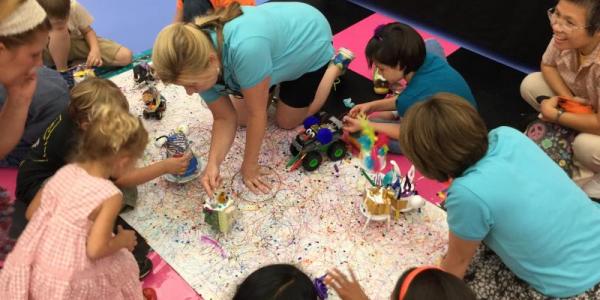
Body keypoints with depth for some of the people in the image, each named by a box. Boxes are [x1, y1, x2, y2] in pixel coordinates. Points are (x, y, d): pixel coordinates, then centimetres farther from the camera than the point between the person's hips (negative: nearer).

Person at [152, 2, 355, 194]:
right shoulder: (198, 64, -23)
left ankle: (337, 63, 21)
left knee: (287, 122, 9)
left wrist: (249, 165, -21)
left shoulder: (245, 48, -47)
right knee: (241, 117, 6)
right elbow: (225, 118, -15)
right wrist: (212, 164, -29)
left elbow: (256, 113, -34)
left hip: (309, 41, -5)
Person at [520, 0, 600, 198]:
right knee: (530, 84, -6)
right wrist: (569, 99, -18)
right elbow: (547, 66, -3)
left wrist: (554, 114, -24)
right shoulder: (567, 36, -24)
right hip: (584, 103, 7)